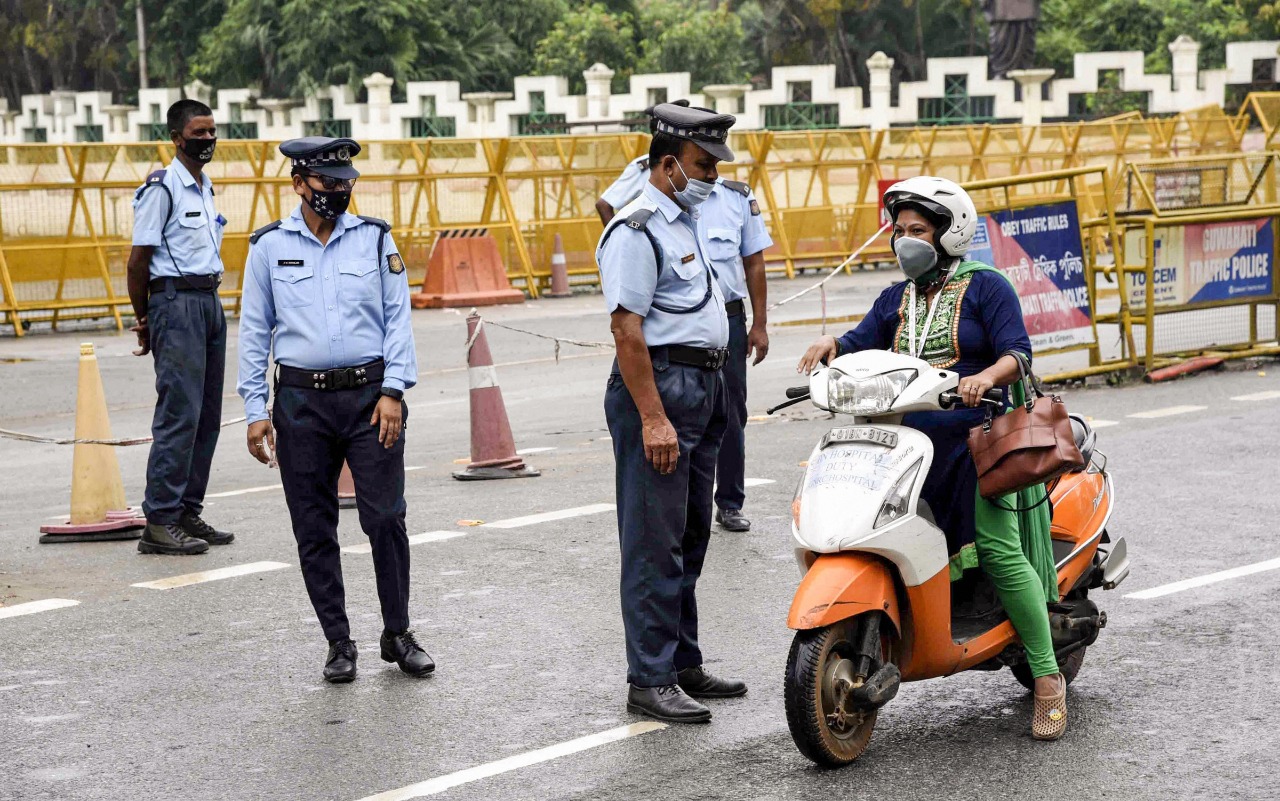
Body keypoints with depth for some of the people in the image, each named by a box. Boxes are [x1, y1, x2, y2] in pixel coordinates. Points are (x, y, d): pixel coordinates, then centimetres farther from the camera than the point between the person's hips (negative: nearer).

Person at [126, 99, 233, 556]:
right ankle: (159, 522, -10)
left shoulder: (205, 188, 17)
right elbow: (139, 261, -9)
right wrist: (144, 322, -4)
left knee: (207, 415, 8)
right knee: (179, 413, -12)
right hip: (176, 302, -9)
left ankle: (188, 513, 15)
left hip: (210, 301, 9)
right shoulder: (162, 188, -10)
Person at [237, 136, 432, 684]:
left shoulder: (375, 238, 5)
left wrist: (393, 392, -6)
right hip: (301, 403, 1)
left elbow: (397, 317, 4)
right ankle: (338, 642, 16)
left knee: (386, 519, -4)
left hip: (370, 396, 0)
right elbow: (254, 331, 7)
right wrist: (255, 410, 1)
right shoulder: (269, 246, 4)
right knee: (314, 531, 4)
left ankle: (397, 634, 12)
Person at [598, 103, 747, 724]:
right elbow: (626, 327, -20)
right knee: (655, 543, -7)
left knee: (689, 537, 15)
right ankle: (649, 680, -2)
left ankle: (683, 662, 24)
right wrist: (653, 418, -24)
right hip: (658, 385, -10)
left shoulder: (685, 222, 18)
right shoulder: (637, 230, -13)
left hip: (702, 387, 10)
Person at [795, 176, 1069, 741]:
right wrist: (830, 345, -12)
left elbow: (1016, 354, -7)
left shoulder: (985, 287, 3)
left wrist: (984, 377, -28)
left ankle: (1048, 679, -11)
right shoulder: (895, 301, 21)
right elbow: (859, 347, 10)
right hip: (909, 443, 6)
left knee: (997, 551, -18)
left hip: (975, 439, -6)